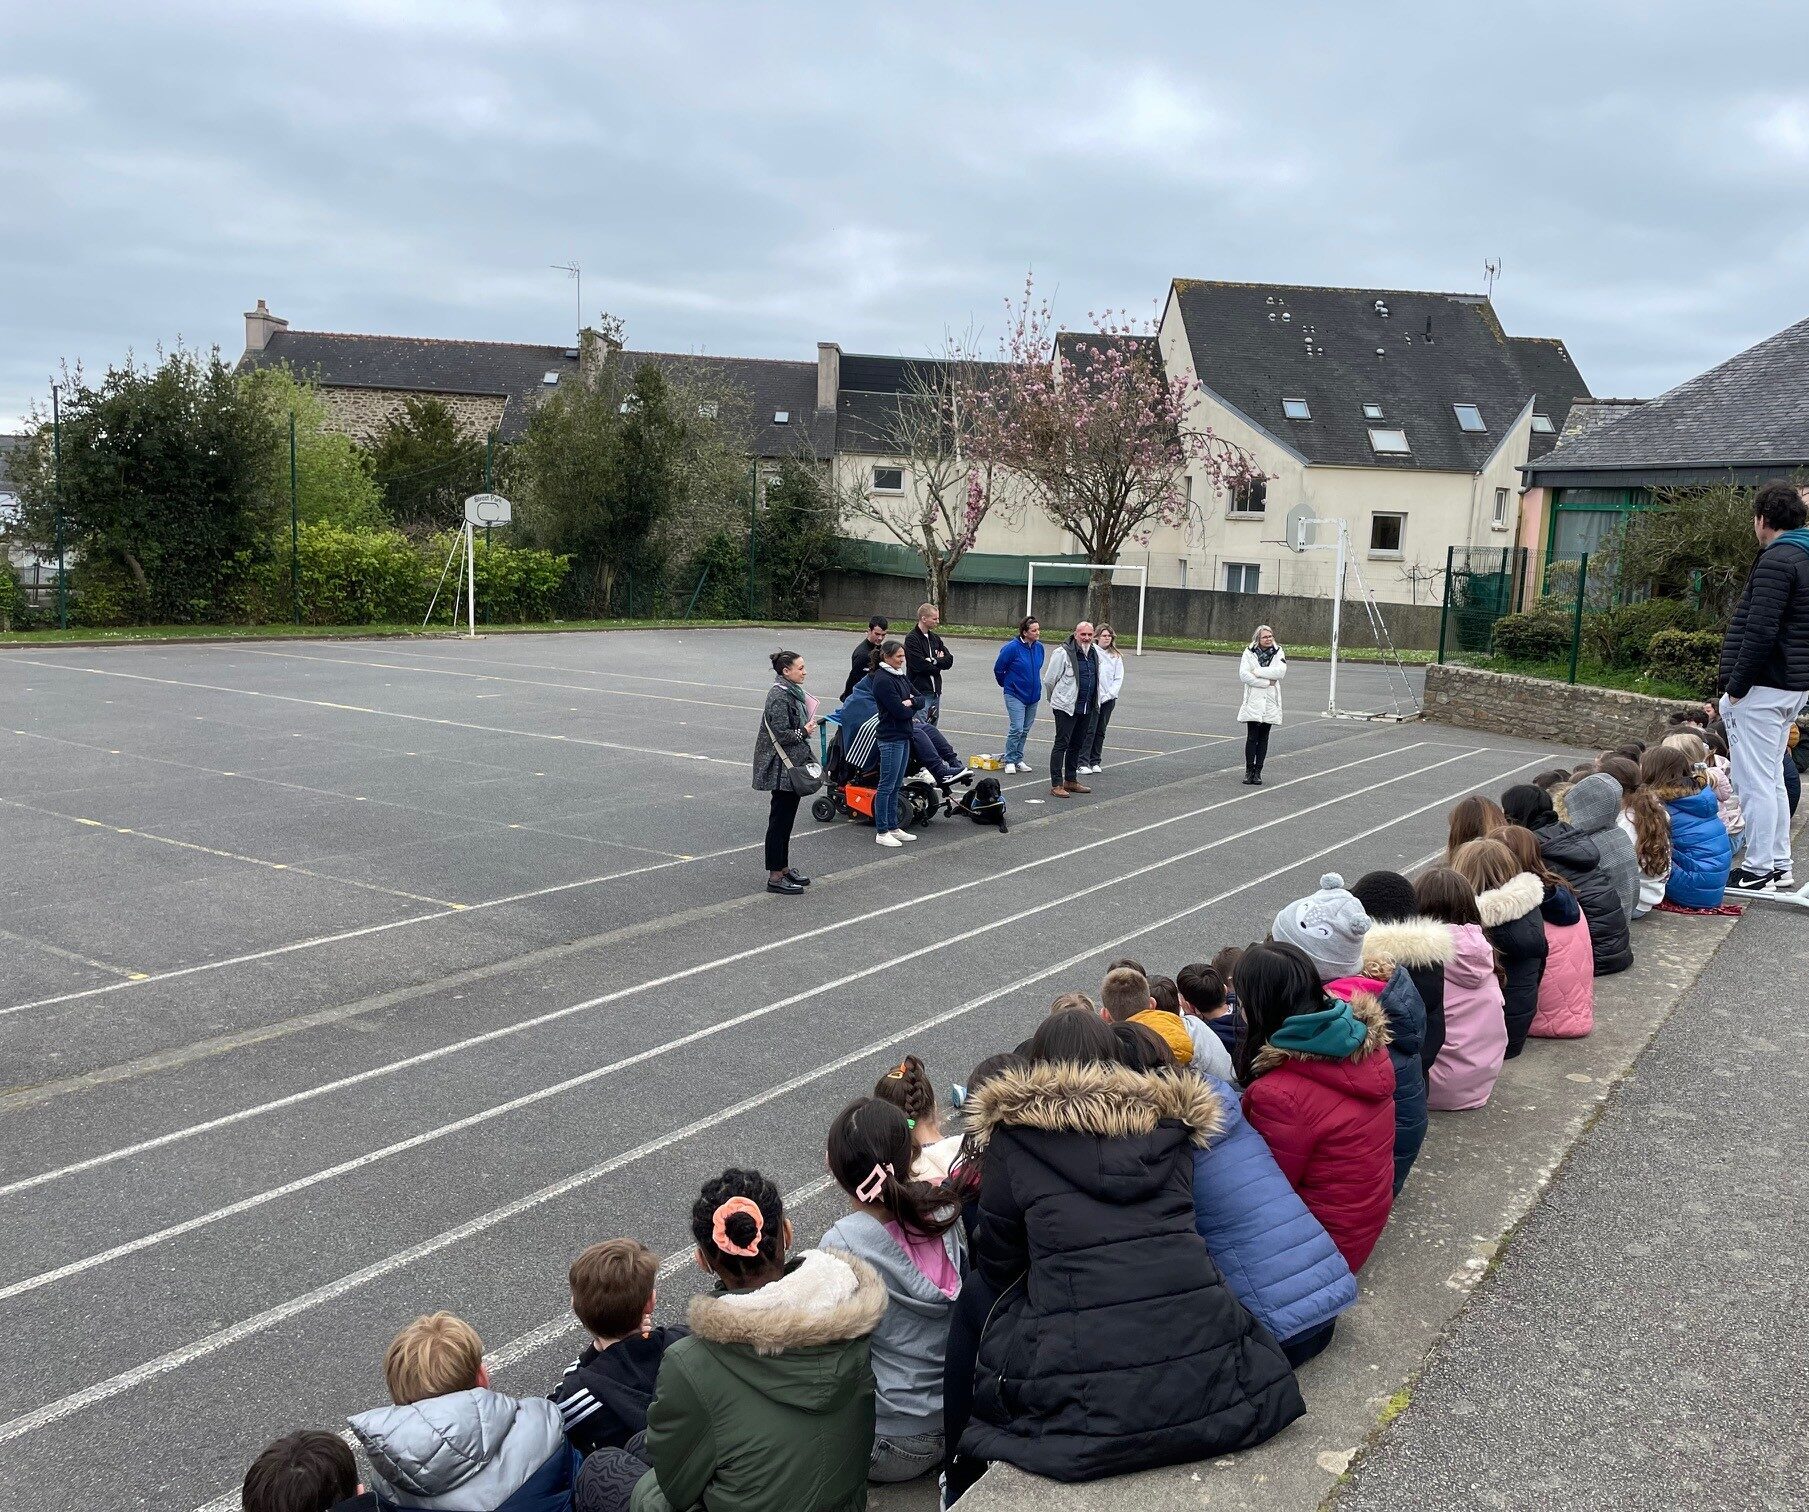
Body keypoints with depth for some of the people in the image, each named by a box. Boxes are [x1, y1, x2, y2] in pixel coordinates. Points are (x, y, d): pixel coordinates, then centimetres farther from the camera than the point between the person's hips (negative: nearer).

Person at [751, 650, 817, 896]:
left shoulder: (792, 692, 12)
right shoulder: (779, 697, -18)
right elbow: (781, 735, -22)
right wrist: (804, 731, -10)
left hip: (793, 766, 10)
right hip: (782, 769, -10)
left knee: (786, 820, 17)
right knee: (780, 820, -4)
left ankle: (784, 868, 27)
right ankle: (775, 877, 1)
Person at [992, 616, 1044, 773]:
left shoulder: (1039, 647, 2)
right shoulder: (1012, 647, -16)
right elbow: (998, 669, -4)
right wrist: (1006, 684, 9)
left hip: (1033, 695, 6)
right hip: (1015, 695, -6)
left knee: (1025, 730, 12)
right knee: (1016, 728, -11)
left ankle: (1018, 759, 22)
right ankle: (1010, 761, -1)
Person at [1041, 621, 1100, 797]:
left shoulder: (1093, 654, 12)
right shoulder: (1063, 653, -12)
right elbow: (1049, 680, -7)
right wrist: (1055, 699, 6)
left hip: (1086, 708, 8)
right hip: (1066, 707, -8)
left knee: (1077, 745, 15)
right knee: (1061, 744, -6)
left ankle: (1071, 780, 26)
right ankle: (1056, 785, -5)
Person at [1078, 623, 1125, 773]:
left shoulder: (1116, 656, 8)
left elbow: (1119, 678, 7)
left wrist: (1109, 694, -5)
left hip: (1108, 699, 4)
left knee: (1101, 731, 9)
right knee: (1089, 731, -7)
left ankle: (1095, 762, 16)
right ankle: (1083, 763, -4)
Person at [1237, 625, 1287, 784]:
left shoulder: (1278, 653, 6)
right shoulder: (1249, 653, 0)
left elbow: (1281, 671, -11)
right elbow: (1243, 675, -12)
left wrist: (1257, 672, -14)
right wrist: (1267, 682, -13)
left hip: (1270, 702, 2)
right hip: (1253, 701, -2)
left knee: (1263, 738, 6)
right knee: (1252, 737, -4)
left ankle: (1258, 772, 12)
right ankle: (1249, 770, 6)